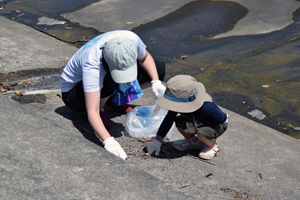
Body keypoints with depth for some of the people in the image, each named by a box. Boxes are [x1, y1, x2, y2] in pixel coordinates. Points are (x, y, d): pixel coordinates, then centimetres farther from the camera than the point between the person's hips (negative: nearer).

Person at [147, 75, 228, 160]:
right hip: (198, 122, 6)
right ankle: (192, 140, 11)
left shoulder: (206, 107, -41)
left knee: (201, 132, -36)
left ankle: (212, 145, -1)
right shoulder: (178, 103, -23)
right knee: (179, 121, -17)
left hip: (219, 124, -6)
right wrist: (157, 141, -16)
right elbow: (168, 120, -14)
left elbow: (222, 119, -26)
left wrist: (195, 128, -30)